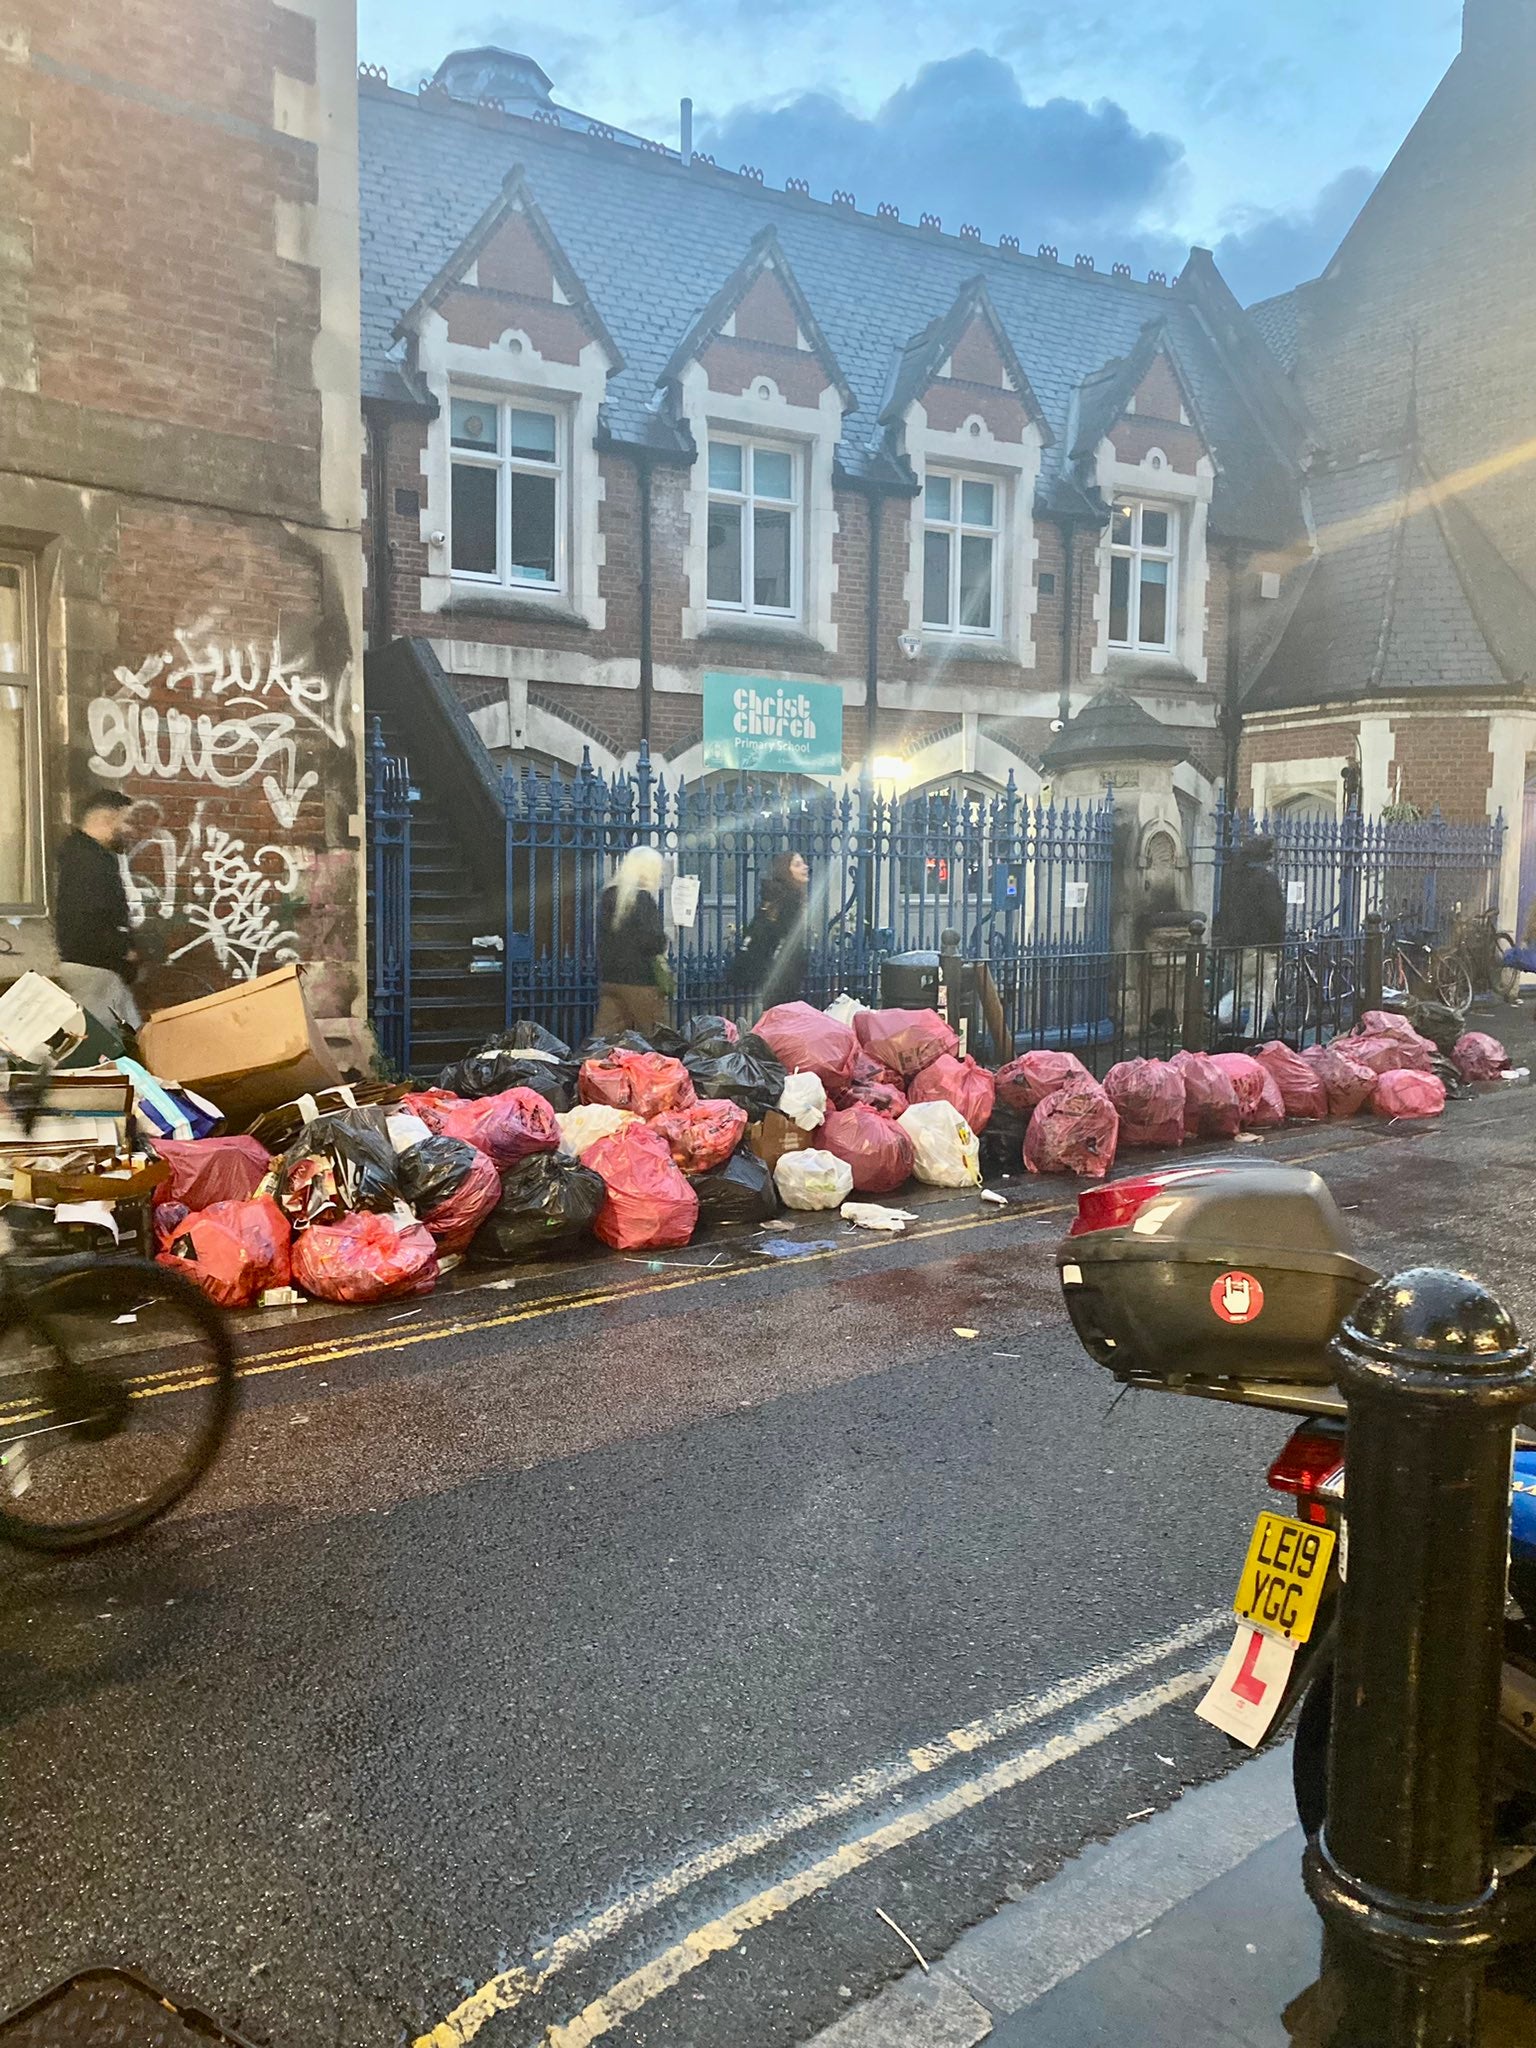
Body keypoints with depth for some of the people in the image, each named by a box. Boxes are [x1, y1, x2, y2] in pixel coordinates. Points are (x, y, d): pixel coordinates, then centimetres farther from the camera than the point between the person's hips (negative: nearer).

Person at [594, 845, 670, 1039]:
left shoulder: (609, 895, 11)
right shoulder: (643, 899, -11)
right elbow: (653, 943, -18)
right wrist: (665, 937, 2)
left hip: (608, 978, 7)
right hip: (639, 981, -7)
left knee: (605, 1038, 4)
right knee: (653, 1040, 3)